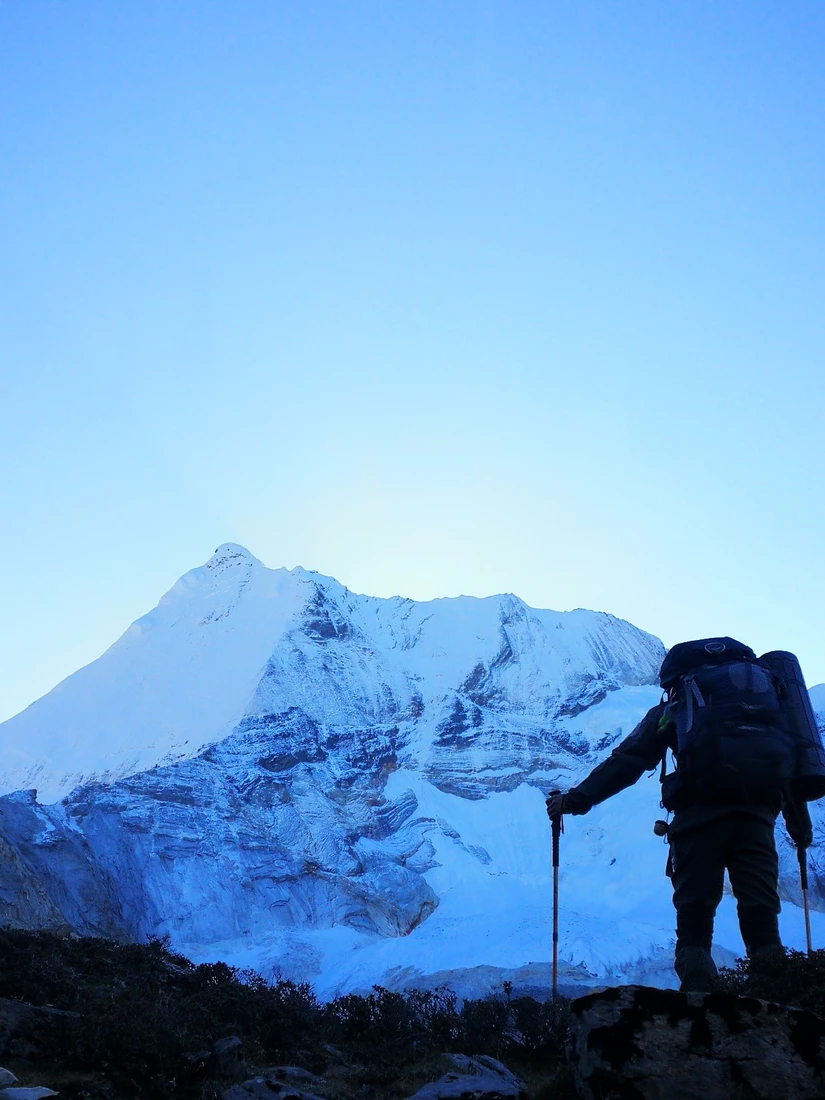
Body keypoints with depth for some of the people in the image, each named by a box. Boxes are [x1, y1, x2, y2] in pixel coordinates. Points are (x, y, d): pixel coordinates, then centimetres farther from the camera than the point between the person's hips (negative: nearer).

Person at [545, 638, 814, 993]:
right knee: (762, 923, 3)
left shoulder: (675, 709, 17)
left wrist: (576, 799, 8)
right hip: (755, 817, 3)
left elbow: (627, 761, 8)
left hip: (699, 817, -2)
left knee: (694, 921, 0)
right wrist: (802, 830, 29)